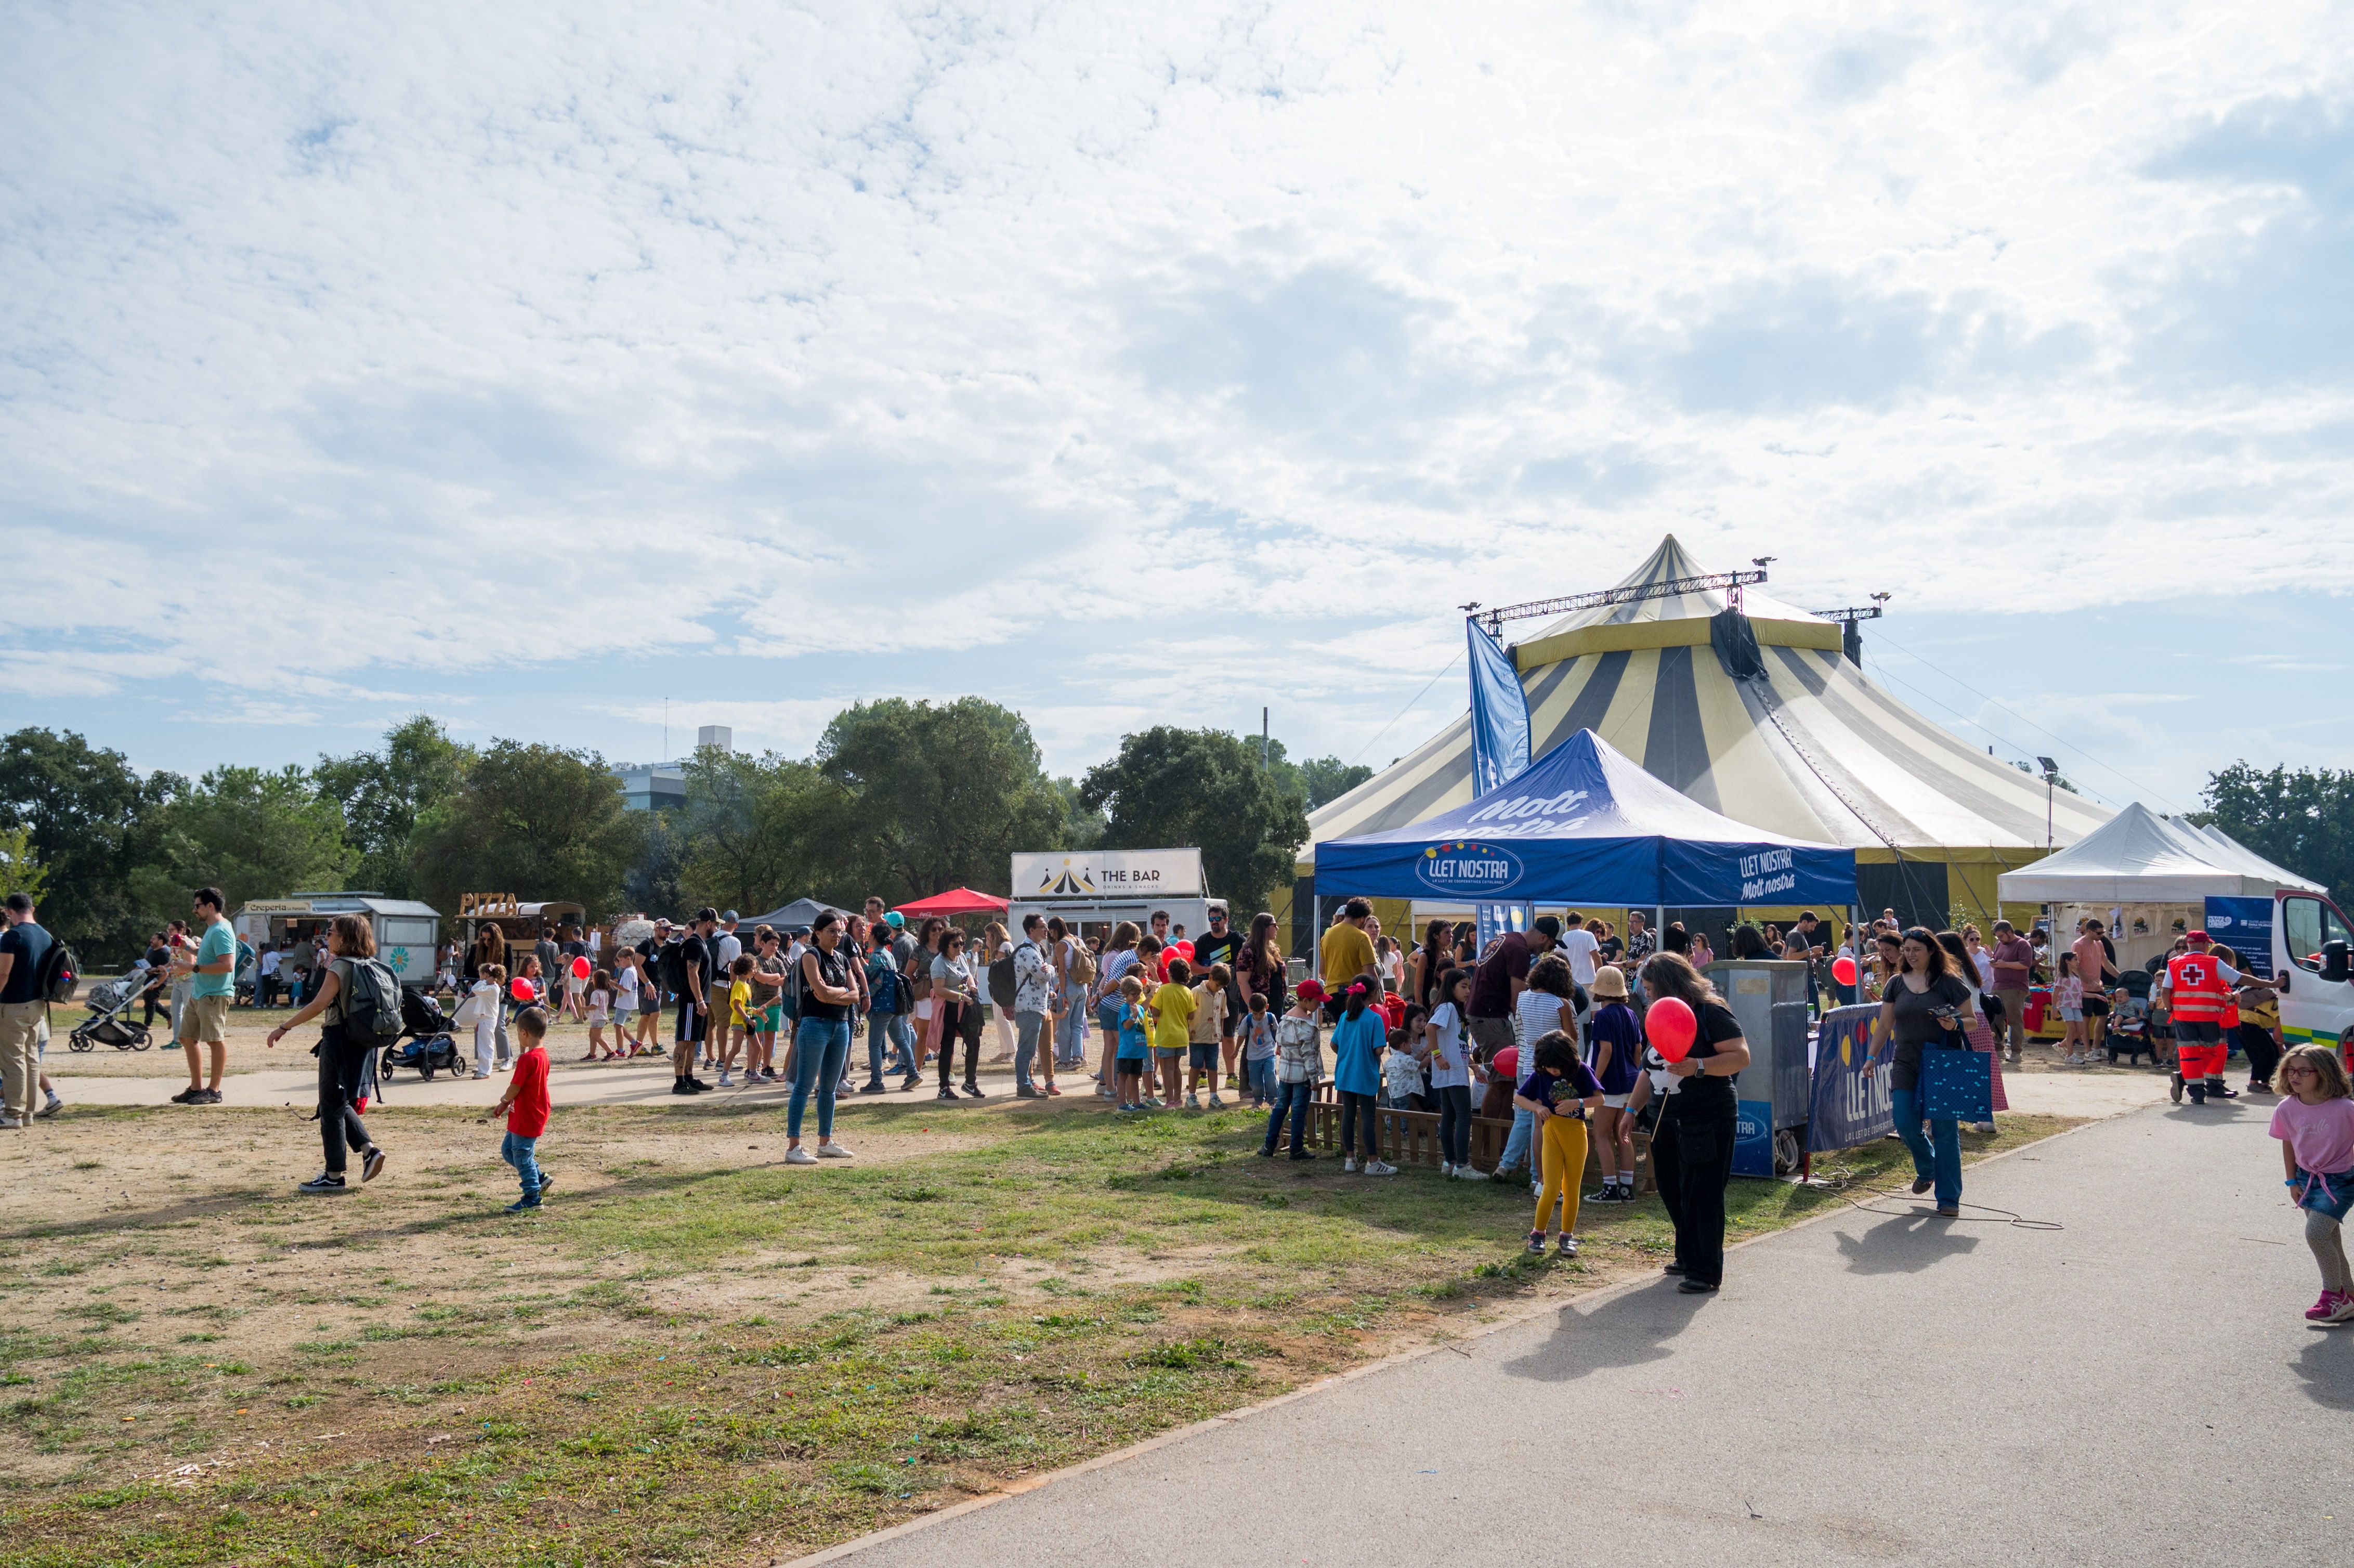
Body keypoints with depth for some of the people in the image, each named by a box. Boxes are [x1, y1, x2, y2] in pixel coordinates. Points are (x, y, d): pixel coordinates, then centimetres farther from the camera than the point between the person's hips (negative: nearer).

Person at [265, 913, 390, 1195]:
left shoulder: (339, 967, -13)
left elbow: (319, 1005, -22)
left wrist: (284, 1028, -18)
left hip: (339, 1041, -8)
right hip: (363, 1043, 8)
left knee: (331, 1108, 1)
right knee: (341, 1104, 20)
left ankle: (333, 1176, 5)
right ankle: (369, 1149, 6)